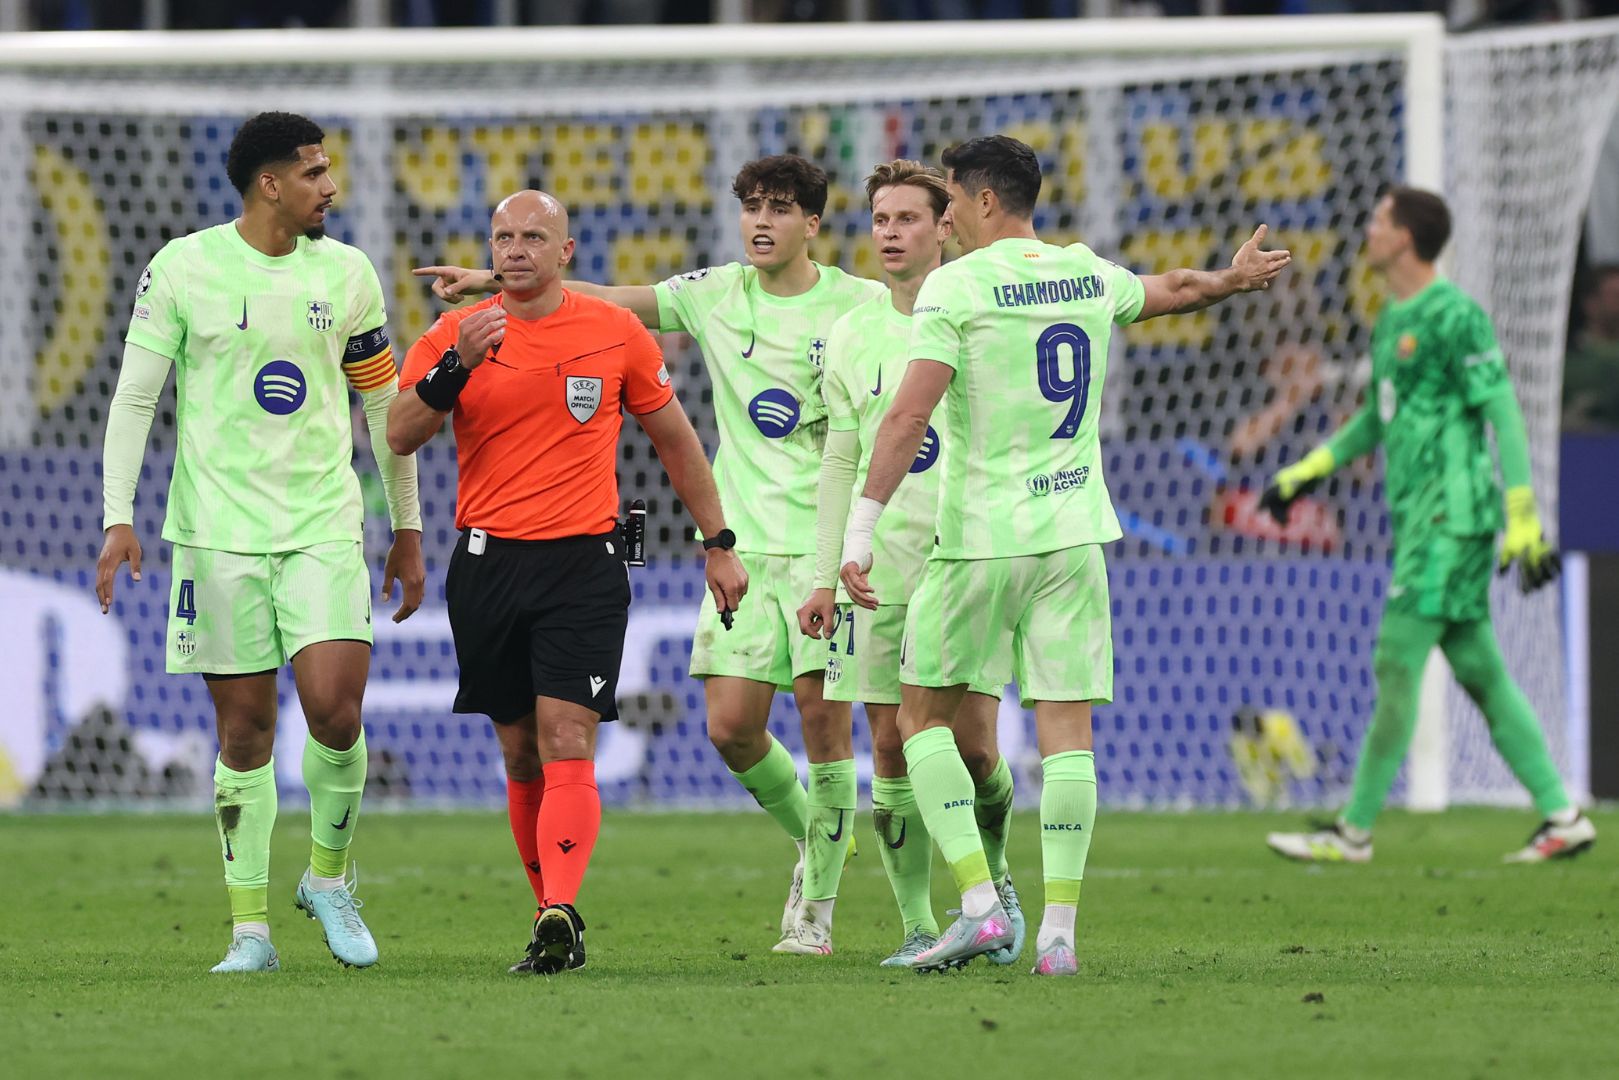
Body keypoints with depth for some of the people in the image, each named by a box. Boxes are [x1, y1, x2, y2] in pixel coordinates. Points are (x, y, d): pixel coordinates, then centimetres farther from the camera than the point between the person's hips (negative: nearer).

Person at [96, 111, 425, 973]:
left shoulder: (346, 273, 6)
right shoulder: (182, 269, -3)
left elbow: (382, 404, 15)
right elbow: (135, 396, -1)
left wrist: (407, 529, 16)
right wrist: (119, 518, -10)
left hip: (325, 526, 2)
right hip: (217, 530, -2)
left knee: (335, 710, -13)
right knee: (245, 731, 0)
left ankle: (328, 878, 12)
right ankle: (250, 928, 9)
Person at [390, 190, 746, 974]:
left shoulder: (616, 333, 4)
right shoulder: (456, 333, 4)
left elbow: (675, 438, 15)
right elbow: (400, 437, -6)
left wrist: (717, 543, 16)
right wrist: (458, 367, -21)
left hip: (585, 563, -2)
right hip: (487, 562, 2)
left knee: (567, 746, -16)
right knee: (521, 754, 8)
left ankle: (558, 915, -28)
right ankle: (556, 918, 19)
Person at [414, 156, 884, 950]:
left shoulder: (859, 305, -1)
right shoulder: (716, 295, 7)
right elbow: (602, 302, 9)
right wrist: (493, 282, 3)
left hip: (827, 541, -3)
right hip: (743, 542, 3)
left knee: (823, 712, -8)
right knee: (730, 726, -4)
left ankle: (819, 898, 5)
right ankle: (812, 839, 24)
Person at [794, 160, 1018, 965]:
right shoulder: (852, 337, 9)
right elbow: (840, 465, 13)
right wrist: (824, 575, 8)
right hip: (880, 566, 3)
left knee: (972, 747, -7)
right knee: (892, 749, -1)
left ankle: (993, 879, 21)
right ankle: (918, 926, 5)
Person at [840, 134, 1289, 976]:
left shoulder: (956, 286, -9)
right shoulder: (1087, 275, 10)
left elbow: (908, 414, -17)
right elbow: (1171, 290, 32)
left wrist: (859, 533, -18)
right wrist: (1235, 279, 55)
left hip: (980, 538, -5)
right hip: (1074, 530, 5)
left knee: (923, 715, 7)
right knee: (1066, 727, 3)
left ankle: (981, 906, -5)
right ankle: (1058, 930, -3)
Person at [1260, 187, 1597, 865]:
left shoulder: (1456, 318, -12)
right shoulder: (1393, 319, 17)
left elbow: (1504, 415, -14)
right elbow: (1380, 415, 29)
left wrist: (1522, 519, -18)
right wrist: (1308, 472, 25)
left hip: (1452, 516, -9)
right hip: (1417, 519, 9)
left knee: (1398, 663, -8)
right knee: (1478, 670, 8)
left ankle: (1355, 831, -5)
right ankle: (1561, 816, 10)